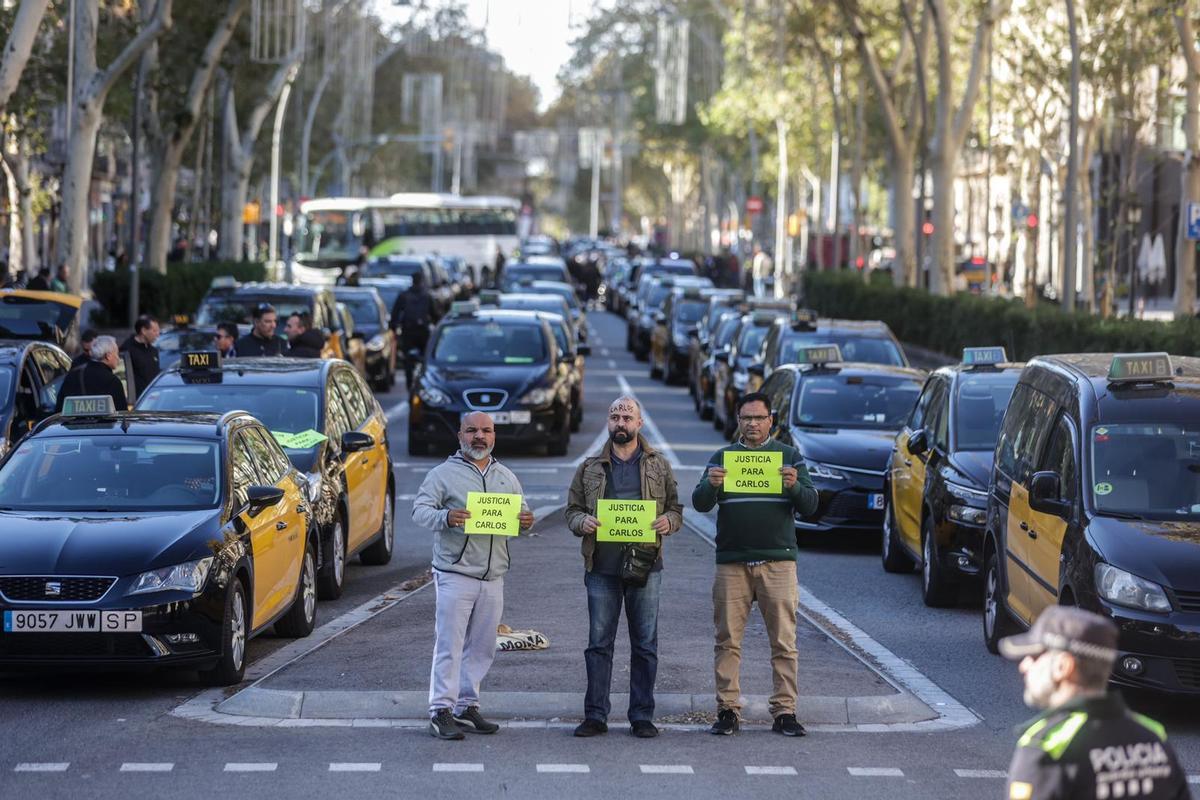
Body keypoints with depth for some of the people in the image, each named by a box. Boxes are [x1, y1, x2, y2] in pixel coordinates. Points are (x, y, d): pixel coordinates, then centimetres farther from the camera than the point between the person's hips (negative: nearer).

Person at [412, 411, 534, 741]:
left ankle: (467, 707, 17)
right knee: (449, 644, -8)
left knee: (482, 647, 9)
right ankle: (441, 712, -8)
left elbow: (521, 514, 20)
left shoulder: (507, 477, 17)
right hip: (455, 574, -5)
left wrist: (527, 522, -5)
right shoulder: (444, 473, 1)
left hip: (493, 577, 5)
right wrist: (445, 517, -28)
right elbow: (420, 510, -6)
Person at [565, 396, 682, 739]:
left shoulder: (658, 466, 10)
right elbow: (572, 510, 12)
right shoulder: (590, 468, 10)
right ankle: (595, 715, 6)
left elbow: (676, 509, 12)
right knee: (599, 642, 1)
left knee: (645, 643, 2)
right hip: (602, 568, 0)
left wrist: (668, 521, -10)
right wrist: (583, 522, -10)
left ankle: (642, 716, 9)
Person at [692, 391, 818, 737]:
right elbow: (700, 504, 4)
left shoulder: (789, 456, 10)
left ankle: (785, 711, 0)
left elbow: (810, 505, 3)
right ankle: (727, 710, 3)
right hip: (732, 562, 1)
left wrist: (795, 486, -19)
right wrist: (710, 485, -19)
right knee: (728, 640, -1)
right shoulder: (722, 458, 13)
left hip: (778, 561, -1)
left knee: (784, 641, -3)